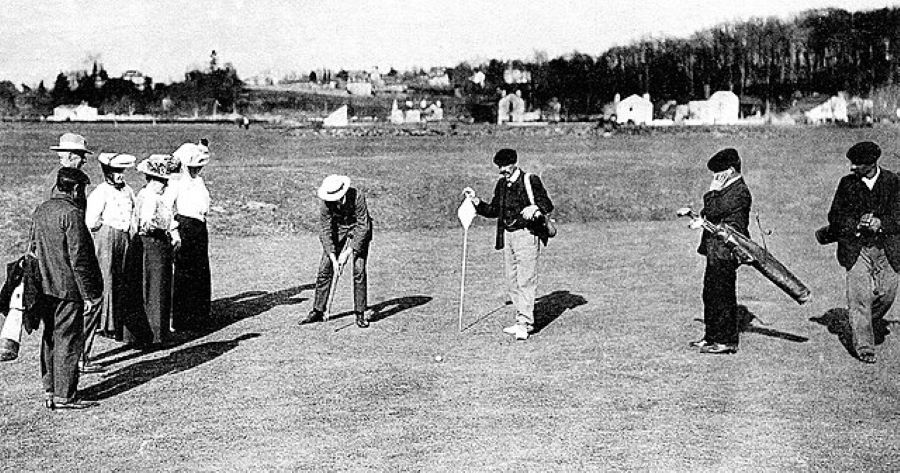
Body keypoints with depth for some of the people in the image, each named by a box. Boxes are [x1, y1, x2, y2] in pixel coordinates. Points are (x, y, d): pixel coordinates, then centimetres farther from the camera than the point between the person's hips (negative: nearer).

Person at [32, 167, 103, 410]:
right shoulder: (72, 213, -17)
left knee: (50, 337, 15)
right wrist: (88, 294, -14)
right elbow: (78, 258, -19)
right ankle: (64, 396, 3)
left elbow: (36, 248, 15)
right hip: (68, 289, -8)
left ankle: (49, 392, 22)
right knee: (68, 340, -1)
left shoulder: (40, 210, 9)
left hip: (45, 287, 8)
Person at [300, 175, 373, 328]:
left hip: (358, 230, -2)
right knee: (325, 268, -4)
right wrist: (333, 257, -24)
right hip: (337, 231, 2)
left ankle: (360, 314, -4)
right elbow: (325, 230, -17)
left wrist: (348, 252, -27)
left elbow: (363, 226, -26)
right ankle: (318, 311, 7)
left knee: (359, 270, -13)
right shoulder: (326, 203, -24)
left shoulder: (357, 196, -31)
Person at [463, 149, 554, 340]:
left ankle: (524, 323, -12)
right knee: (512, 282, 8)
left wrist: (535, 207, -29)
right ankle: (524, 321, 16)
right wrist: (475, 200, 8)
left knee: (525, 280, -11)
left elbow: (548, 205, -10)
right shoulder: (501, 184, 14)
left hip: (526, 234, -7)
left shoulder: (531, 181, -5)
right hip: (507, 235, 7)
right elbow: (493, 210, 19)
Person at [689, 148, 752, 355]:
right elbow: (713, 214, 21)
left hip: (725, 252, -10)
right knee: (710, 294, 15)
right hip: (715, 251, 10)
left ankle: (727, 342, 3)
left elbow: (713, 211, -20)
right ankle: (712, 337, 24)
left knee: (723, 296, -4)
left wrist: (712, 191, -9)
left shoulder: (739, 192, -15)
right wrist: (703, 221, 3)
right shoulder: (727, 189, 16)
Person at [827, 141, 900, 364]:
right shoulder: (847, 183, 1)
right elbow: (834, 218, 1)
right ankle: (864, 347, -4)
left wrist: (879, 224, -24)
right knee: (859, 297, -8)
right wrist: (856, 224, -17)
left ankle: (870, 322, 34)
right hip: (855, 248, -1)